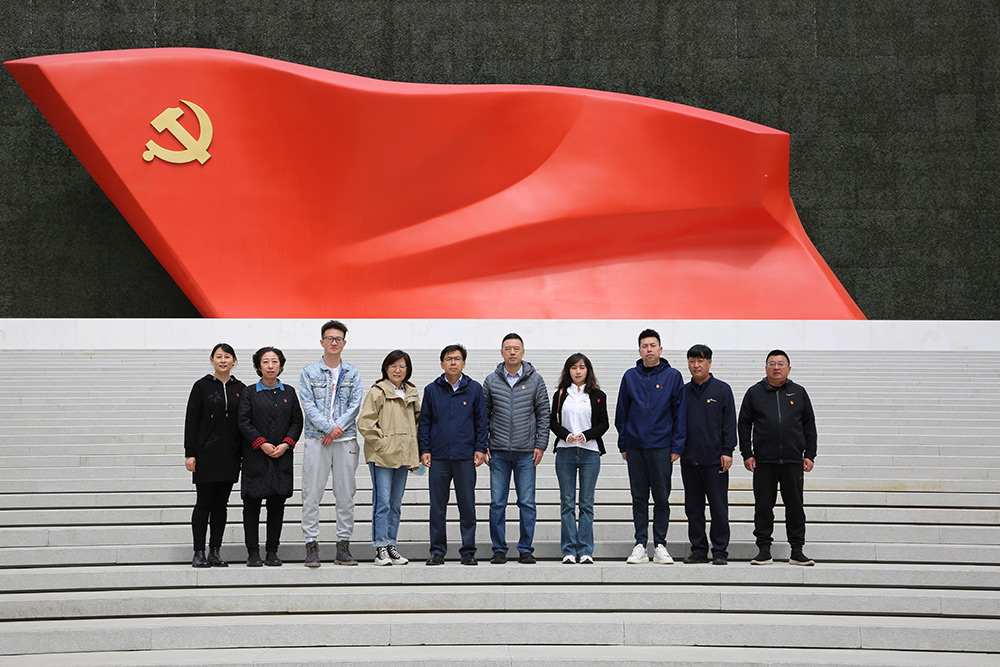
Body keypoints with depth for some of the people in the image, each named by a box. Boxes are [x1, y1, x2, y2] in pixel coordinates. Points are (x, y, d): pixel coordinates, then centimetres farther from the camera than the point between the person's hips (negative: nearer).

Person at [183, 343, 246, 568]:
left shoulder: (240, 389, 8)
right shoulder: (202, 386, 0)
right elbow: (191, 421, -3)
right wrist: (190, 453, -10)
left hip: (230, 455, 3)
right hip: (206, 454, -3)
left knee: (221, 504, 6)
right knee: (204, 503, -2)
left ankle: (215, 552, 11)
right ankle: (199, 553, 4)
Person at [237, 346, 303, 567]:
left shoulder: (289, 392, 12)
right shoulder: (249, 393, 5)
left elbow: (297, 421, 7)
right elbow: (244, 422, -3)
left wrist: (286, 444, -7)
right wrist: (262, 444, -13)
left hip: (282, 457, 2)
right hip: (255, 458, -2)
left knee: (277, 504, 2)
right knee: (252, 505, -2)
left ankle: (272, 551, 10)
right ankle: (253, 552, 5)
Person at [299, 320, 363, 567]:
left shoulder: (353, 373, 11)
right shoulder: (309, 373, 7)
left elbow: (355, 404, 2)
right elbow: (308, 405, -3)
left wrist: (338, 428, -12)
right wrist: (329, 427, -15)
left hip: (346, 439, 2)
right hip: (316, 439, -2)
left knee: (346, 495, 3)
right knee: (312, 494, -4)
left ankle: (343, 545, 9)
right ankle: (311, 545, 0)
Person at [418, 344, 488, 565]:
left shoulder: (474, 389, 6)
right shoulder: (431, 390, 8)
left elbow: (481, 421, 7)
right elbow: (424, 422, 10)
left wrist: (480, 449, -1)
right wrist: (424, 449, 2)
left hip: (466, 456, -1)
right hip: (438, 457, 1)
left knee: (467, 505, 2)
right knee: (437, 507, 3)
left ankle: (468, 551, 10)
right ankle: (437, 551, 12)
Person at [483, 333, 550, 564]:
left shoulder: (535, 380, 4)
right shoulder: (491, 381, 6)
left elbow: (543, 414, 5)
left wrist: (540, 445, -1)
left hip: (526, 452, -1)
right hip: (498, 451, 1)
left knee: (527, 503, 1)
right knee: (497, 503, 2)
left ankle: (526, 549, 10)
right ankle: (499, 549, 11)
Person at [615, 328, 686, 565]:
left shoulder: (673, 376, 2)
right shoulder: (630, 376, 7)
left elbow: (680, 412, 2)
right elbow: (622, 412, 11)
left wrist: (677, 447, -4)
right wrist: (623, 444, 6)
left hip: (661, 447, -2)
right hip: (635, 446, 2)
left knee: (661, 498, 2)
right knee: (639, 498, 5)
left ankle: (660, 545, 10)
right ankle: (640, 545, 9)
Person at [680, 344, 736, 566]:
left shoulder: (722, 389, 1)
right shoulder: (683, 391, 11)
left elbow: (730, 423, -1)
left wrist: (727, 451, -8)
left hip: (715, 458, -4)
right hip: (689, 458, 4)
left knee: (719, 508, -1)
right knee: (693, 508, 7)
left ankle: (720, 551, 6)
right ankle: (698, 549, 14)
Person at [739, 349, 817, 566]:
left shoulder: (799, 393, 9)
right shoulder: (754, 393, 7)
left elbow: (809, 425, 11)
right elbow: (744, 425, 7)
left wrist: (810, 455, 4)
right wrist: (746, 454, 0)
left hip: (793, 461, 1)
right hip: (763, 461, -1)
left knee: (795, 506, 4)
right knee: (763, 506, 2)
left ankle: (797, 551, 10)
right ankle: (764, 550, 9)